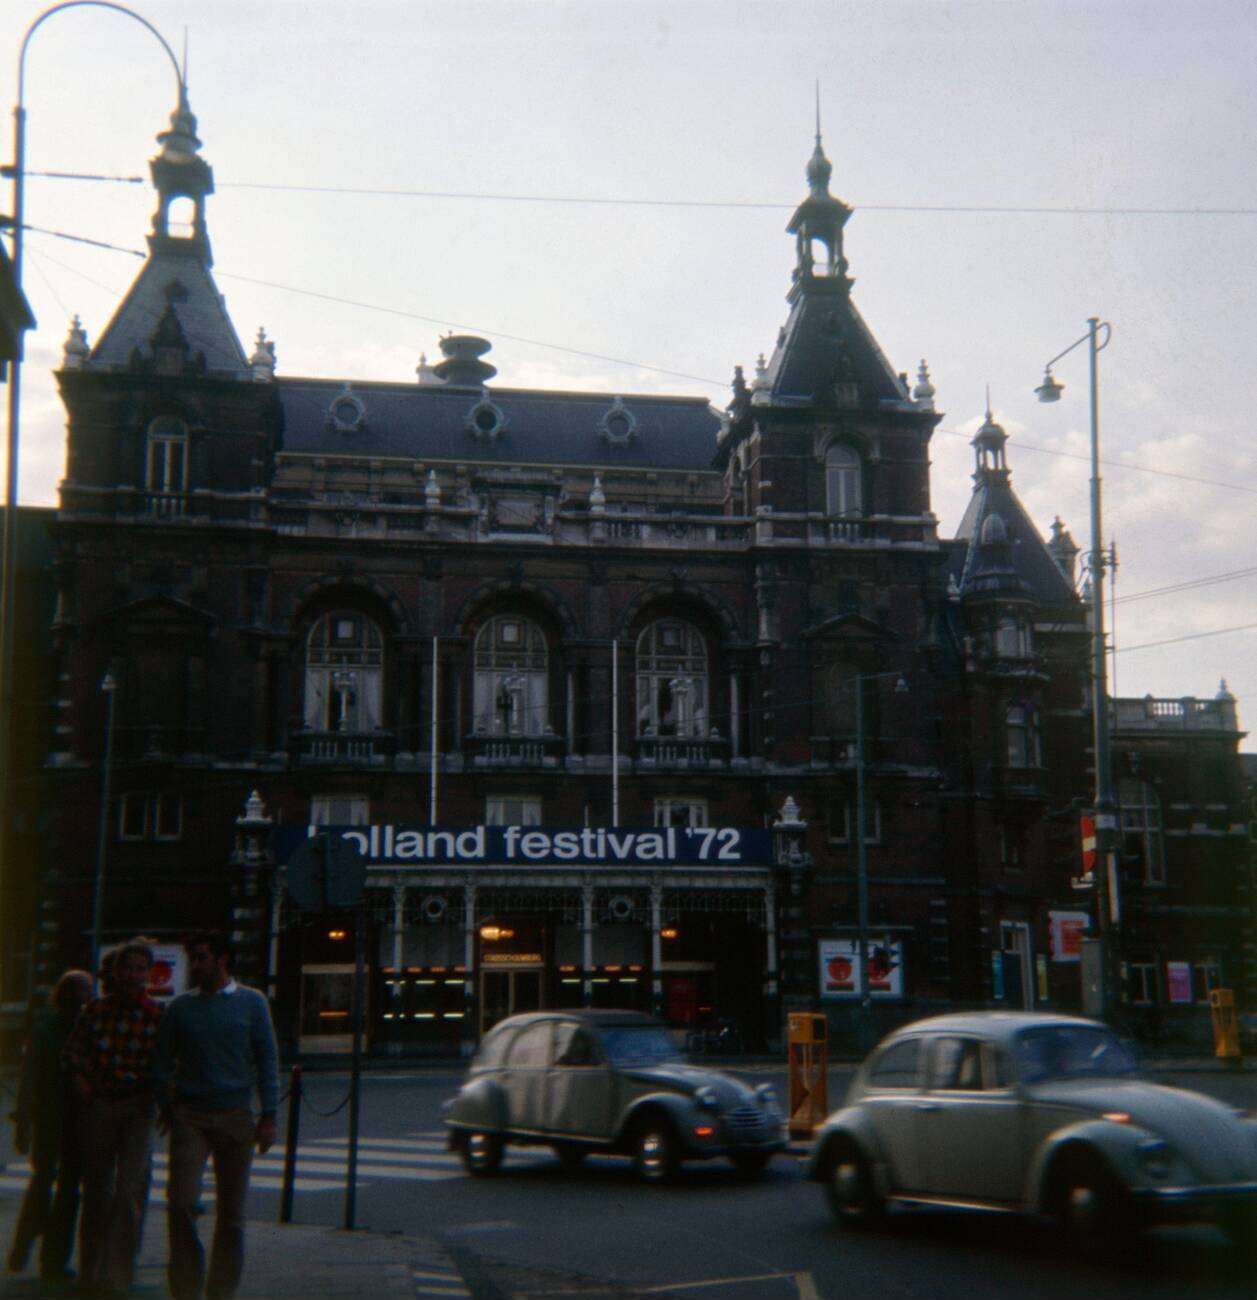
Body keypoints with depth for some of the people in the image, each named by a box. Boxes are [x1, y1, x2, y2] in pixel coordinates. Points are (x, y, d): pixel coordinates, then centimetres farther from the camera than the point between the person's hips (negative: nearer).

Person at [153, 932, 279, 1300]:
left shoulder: (252, 1002, 4)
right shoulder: (181, 1006, 7)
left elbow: (267, 1059, 4)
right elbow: (163, 1060, 14)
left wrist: (269, 1116, -1)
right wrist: (166, 1105, 5)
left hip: (235, 1117, 0)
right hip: (189, 1117, 0)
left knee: (231, 1212, 4)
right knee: (180, 1204, -12)